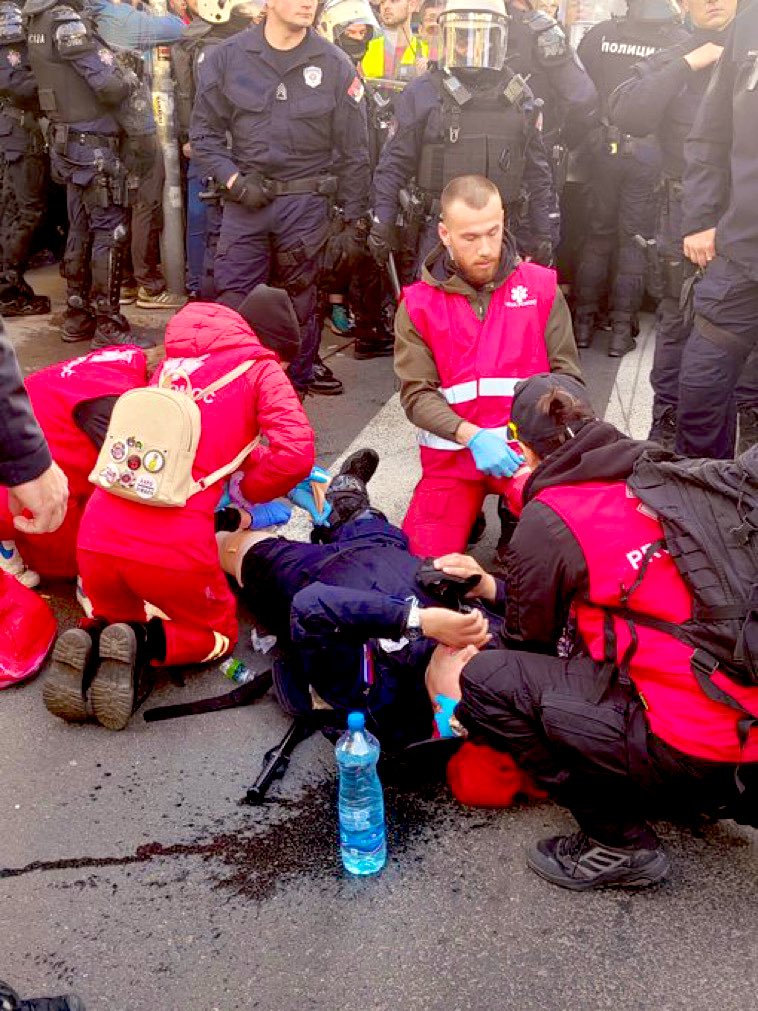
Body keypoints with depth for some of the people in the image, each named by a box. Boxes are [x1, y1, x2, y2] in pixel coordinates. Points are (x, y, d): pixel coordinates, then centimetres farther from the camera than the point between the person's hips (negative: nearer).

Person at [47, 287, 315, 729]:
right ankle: (141, 645, -3)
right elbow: (296, 453, -6)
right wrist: (248, 490, 11)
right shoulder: (260, 367, 7)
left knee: (120, 617, 35)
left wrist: (244, 461, 30)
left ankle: (88, 644, 3)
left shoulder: (174, 361, 23)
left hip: (97, 534, 5)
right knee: (218, 634, 24)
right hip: (174, 543, -5)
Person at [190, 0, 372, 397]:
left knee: (300, 297, 9)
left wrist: (356, 216, 3)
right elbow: (204, 133, 6)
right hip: (246, 197, 1)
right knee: (233, 297, -1)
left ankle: (300, 378, 24)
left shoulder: (334, 65, -2)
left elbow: (353, 150, 3)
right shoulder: (227, 58, -1)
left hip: (306, 201, 0)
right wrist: (234, 181, -8)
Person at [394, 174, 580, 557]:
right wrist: (473, 437, -21)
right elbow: (417, 394, -6)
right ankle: (470, 512, 20)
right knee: (426, 555, -11)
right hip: (453, 451, 1)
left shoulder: (541, 287, 2)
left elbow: (567, 375, 2)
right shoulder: (418, 304, 0)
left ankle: (517, 513, 11)